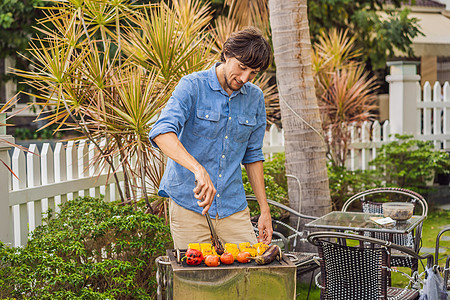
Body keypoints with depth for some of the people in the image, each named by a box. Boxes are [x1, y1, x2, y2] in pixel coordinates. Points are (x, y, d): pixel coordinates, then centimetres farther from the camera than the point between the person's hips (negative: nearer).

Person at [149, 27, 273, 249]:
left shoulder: (254, 97, 7)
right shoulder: (192, 86, -9)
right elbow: (161, 133, -25)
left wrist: (264, 209, 12)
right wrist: (198, 169, -39)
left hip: (233, 208, 4)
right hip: (188, 206, -4)